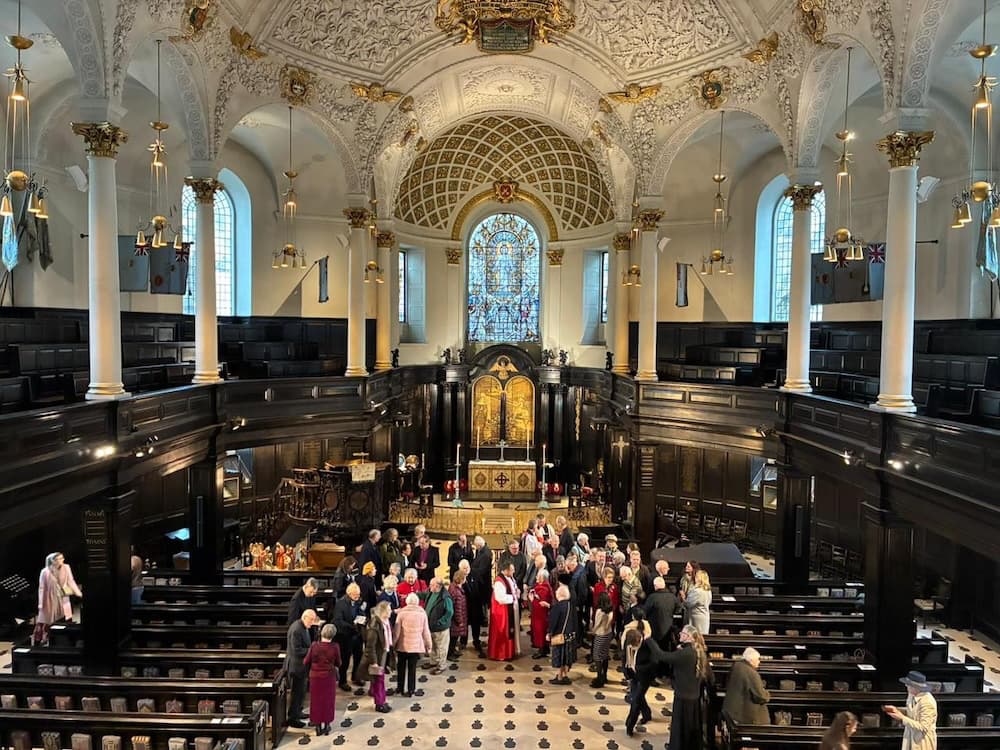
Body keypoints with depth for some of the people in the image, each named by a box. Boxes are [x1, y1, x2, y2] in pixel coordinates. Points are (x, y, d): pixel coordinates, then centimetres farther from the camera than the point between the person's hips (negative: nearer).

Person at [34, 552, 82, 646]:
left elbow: (71, 582, 1)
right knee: (46, 622, 6)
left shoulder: (66, 568, -5)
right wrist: (41, 604, -9)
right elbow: (42, 588, -8)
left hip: (63, 600, 3)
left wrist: (79, 593, -5)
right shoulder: (45, 572, -13)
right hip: (50, 600, -3)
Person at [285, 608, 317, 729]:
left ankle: (297, 712, 37)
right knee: (297, 693, 2)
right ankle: (292, 719, 13)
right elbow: (297, 650, -27)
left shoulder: (303, 627, 5)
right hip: (296, 666, -10)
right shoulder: (296, 630, -26)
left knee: (301, 691, 22)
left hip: (300, 665, 10)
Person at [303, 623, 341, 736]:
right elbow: (338, 664, -6)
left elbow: (306, 662, -8)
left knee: (316, 701, 15)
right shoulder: (335, 647, -17)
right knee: (328, 701, 16)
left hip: (315, 677, 0)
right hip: (329, 677, 0)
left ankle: (318, 726, 21)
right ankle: (326, 725, 24)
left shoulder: (314, 645, -17)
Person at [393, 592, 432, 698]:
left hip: (402, 645, 0)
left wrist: (393, 643, 6)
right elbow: (426, 632, -1)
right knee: (412, 669, 9)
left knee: (401, 668, 17)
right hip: (416, 646, 0)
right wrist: (428, 645, 10)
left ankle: (400, 688, 27)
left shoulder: (401, 613, -9)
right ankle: (410, 691, 12)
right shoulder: (422, 613, -5)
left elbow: (397, 631, -6)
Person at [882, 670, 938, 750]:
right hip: (911, 737, 8)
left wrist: (902, 718, -25)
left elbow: (923, 727, -26)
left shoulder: (927, 702, -29)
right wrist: (896, 710, -3)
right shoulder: (912, 695, -4)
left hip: (923, 741, -8)